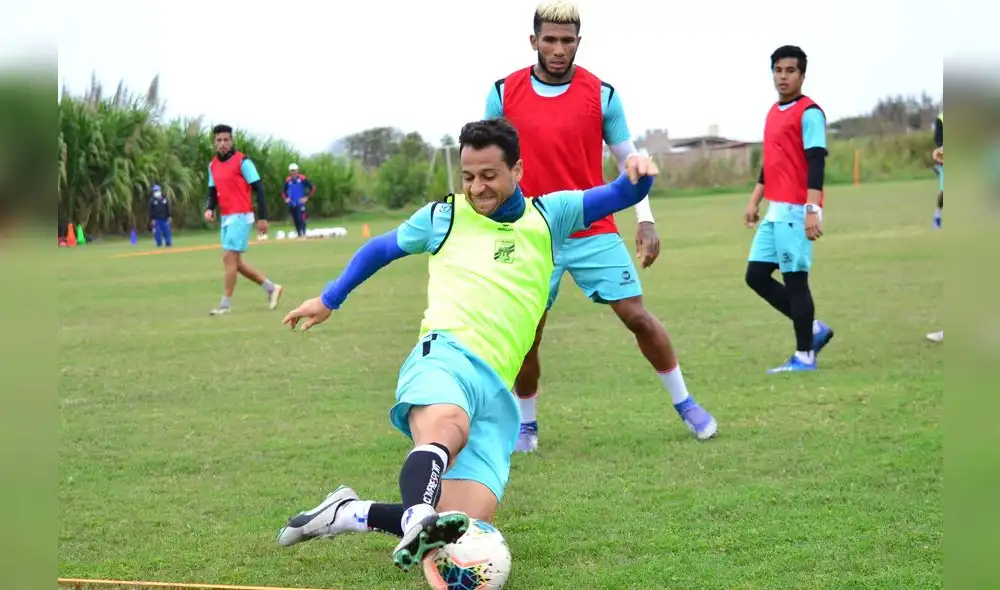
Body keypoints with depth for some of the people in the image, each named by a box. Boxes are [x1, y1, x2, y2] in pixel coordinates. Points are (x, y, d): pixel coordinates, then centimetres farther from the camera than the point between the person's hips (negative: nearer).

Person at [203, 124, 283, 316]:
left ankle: (226, 304, -4)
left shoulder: (242, 161, -10)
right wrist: (209, 209, -2)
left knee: (229, 257, -11)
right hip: (225, 218, 8)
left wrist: (262, 217, -13)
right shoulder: (213, 165, 11)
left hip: (240, 217, -8)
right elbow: (213, 191, 19)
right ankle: (271, 287, 22)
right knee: (234, 261, 10)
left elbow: (258, 188, -10)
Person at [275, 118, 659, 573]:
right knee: (447, 427, -43)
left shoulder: (549, 216, 19)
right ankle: (419, 522, -67)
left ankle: (350, 514, -1)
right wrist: (329, 300, 38)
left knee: (465, 530, -16)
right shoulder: (444, 217, 17)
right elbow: (380, 249, 32)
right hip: (445, 356, -2)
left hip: (498, 390, 2)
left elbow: (622, 195, 15)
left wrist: (636, 173, -9)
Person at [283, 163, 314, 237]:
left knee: (301, 219, -15)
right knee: (295, 220, 5)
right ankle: (299, 234, 11)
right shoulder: (288, 180, 9)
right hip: (291, 204, 4)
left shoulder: (302, 178, -4)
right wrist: (285, 198, 6)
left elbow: (312, 188, -2)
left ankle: (303, 234, -15)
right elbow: (283, 191, 23)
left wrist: (307, 197, -7)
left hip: (300, 203, -4)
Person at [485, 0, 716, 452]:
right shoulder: (504, 93, -1)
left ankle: (685, 404, 15)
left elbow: (628, 159, 6)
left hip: (595, 233, 0)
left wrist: (645, 220, -2)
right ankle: (526, 424, 21)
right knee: (525, 337, 0)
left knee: (637, 316, -2)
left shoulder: (601, 94, -2)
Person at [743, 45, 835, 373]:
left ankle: (804, 357, 5)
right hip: (775, 211, 9)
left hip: (796, 211, -9)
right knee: (756, 275, 9)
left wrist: (812, 210, -23)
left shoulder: (809, 112, -10)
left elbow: (816, 164, -17)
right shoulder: (773, 112, 17)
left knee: (794, 280, -4)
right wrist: (754, 202, 21)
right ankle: (813, 329, 19)